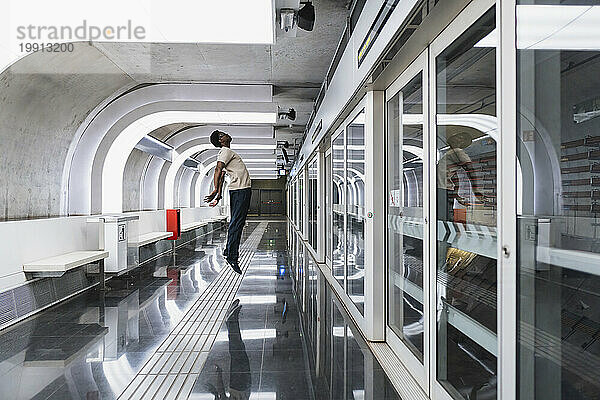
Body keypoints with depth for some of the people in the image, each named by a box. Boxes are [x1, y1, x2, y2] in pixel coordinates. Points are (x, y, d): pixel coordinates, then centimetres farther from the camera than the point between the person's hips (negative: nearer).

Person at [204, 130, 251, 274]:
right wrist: (215, 190, -30)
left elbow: (221, 176, 22)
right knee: (237, 222, -11)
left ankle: (229, 251, 16)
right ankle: (232, 256, -11)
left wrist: (219, 194, 17)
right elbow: (218, 170, -20)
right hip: (240, 189, -10)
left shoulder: (228, 153, 26)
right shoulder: (225, 151, -4)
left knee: (236, 222, 11)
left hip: (239, 190, 10)